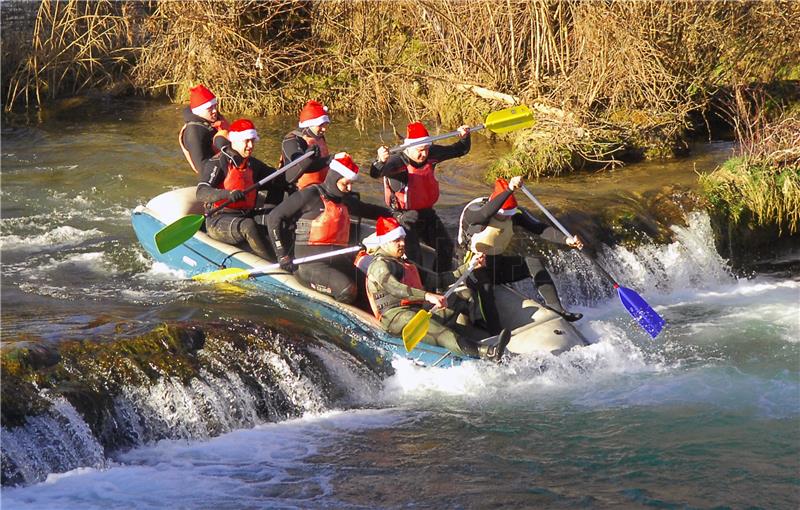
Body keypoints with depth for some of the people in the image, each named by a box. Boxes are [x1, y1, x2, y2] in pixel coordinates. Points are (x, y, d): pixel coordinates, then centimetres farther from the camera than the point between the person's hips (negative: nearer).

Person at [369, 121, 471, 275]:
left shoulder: (431, 155, -7)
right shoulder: (397, 162, -25)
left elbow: (459, 150, 5)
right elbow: (375, 173, -44)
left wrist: (465, 137, -16)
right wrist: (381, 161, -66)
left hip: (427, 213, 7)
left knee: (446, 246, 17)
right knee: (413, 256, -14)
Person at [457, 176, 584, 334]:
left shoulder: (513, 214, -4)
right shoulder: (473, 212, -22)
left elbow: (538, 228, -11)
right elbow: (486, 213, -46)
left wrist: (566, 240, -25)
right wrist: (509, 190, -56)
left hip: (499, 261, 6)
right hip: (477, 263, -6)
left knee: (534, 263, -15)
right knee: (485, 286, -37)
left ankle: (555, 308, -17)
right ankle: (496, 332, -45)